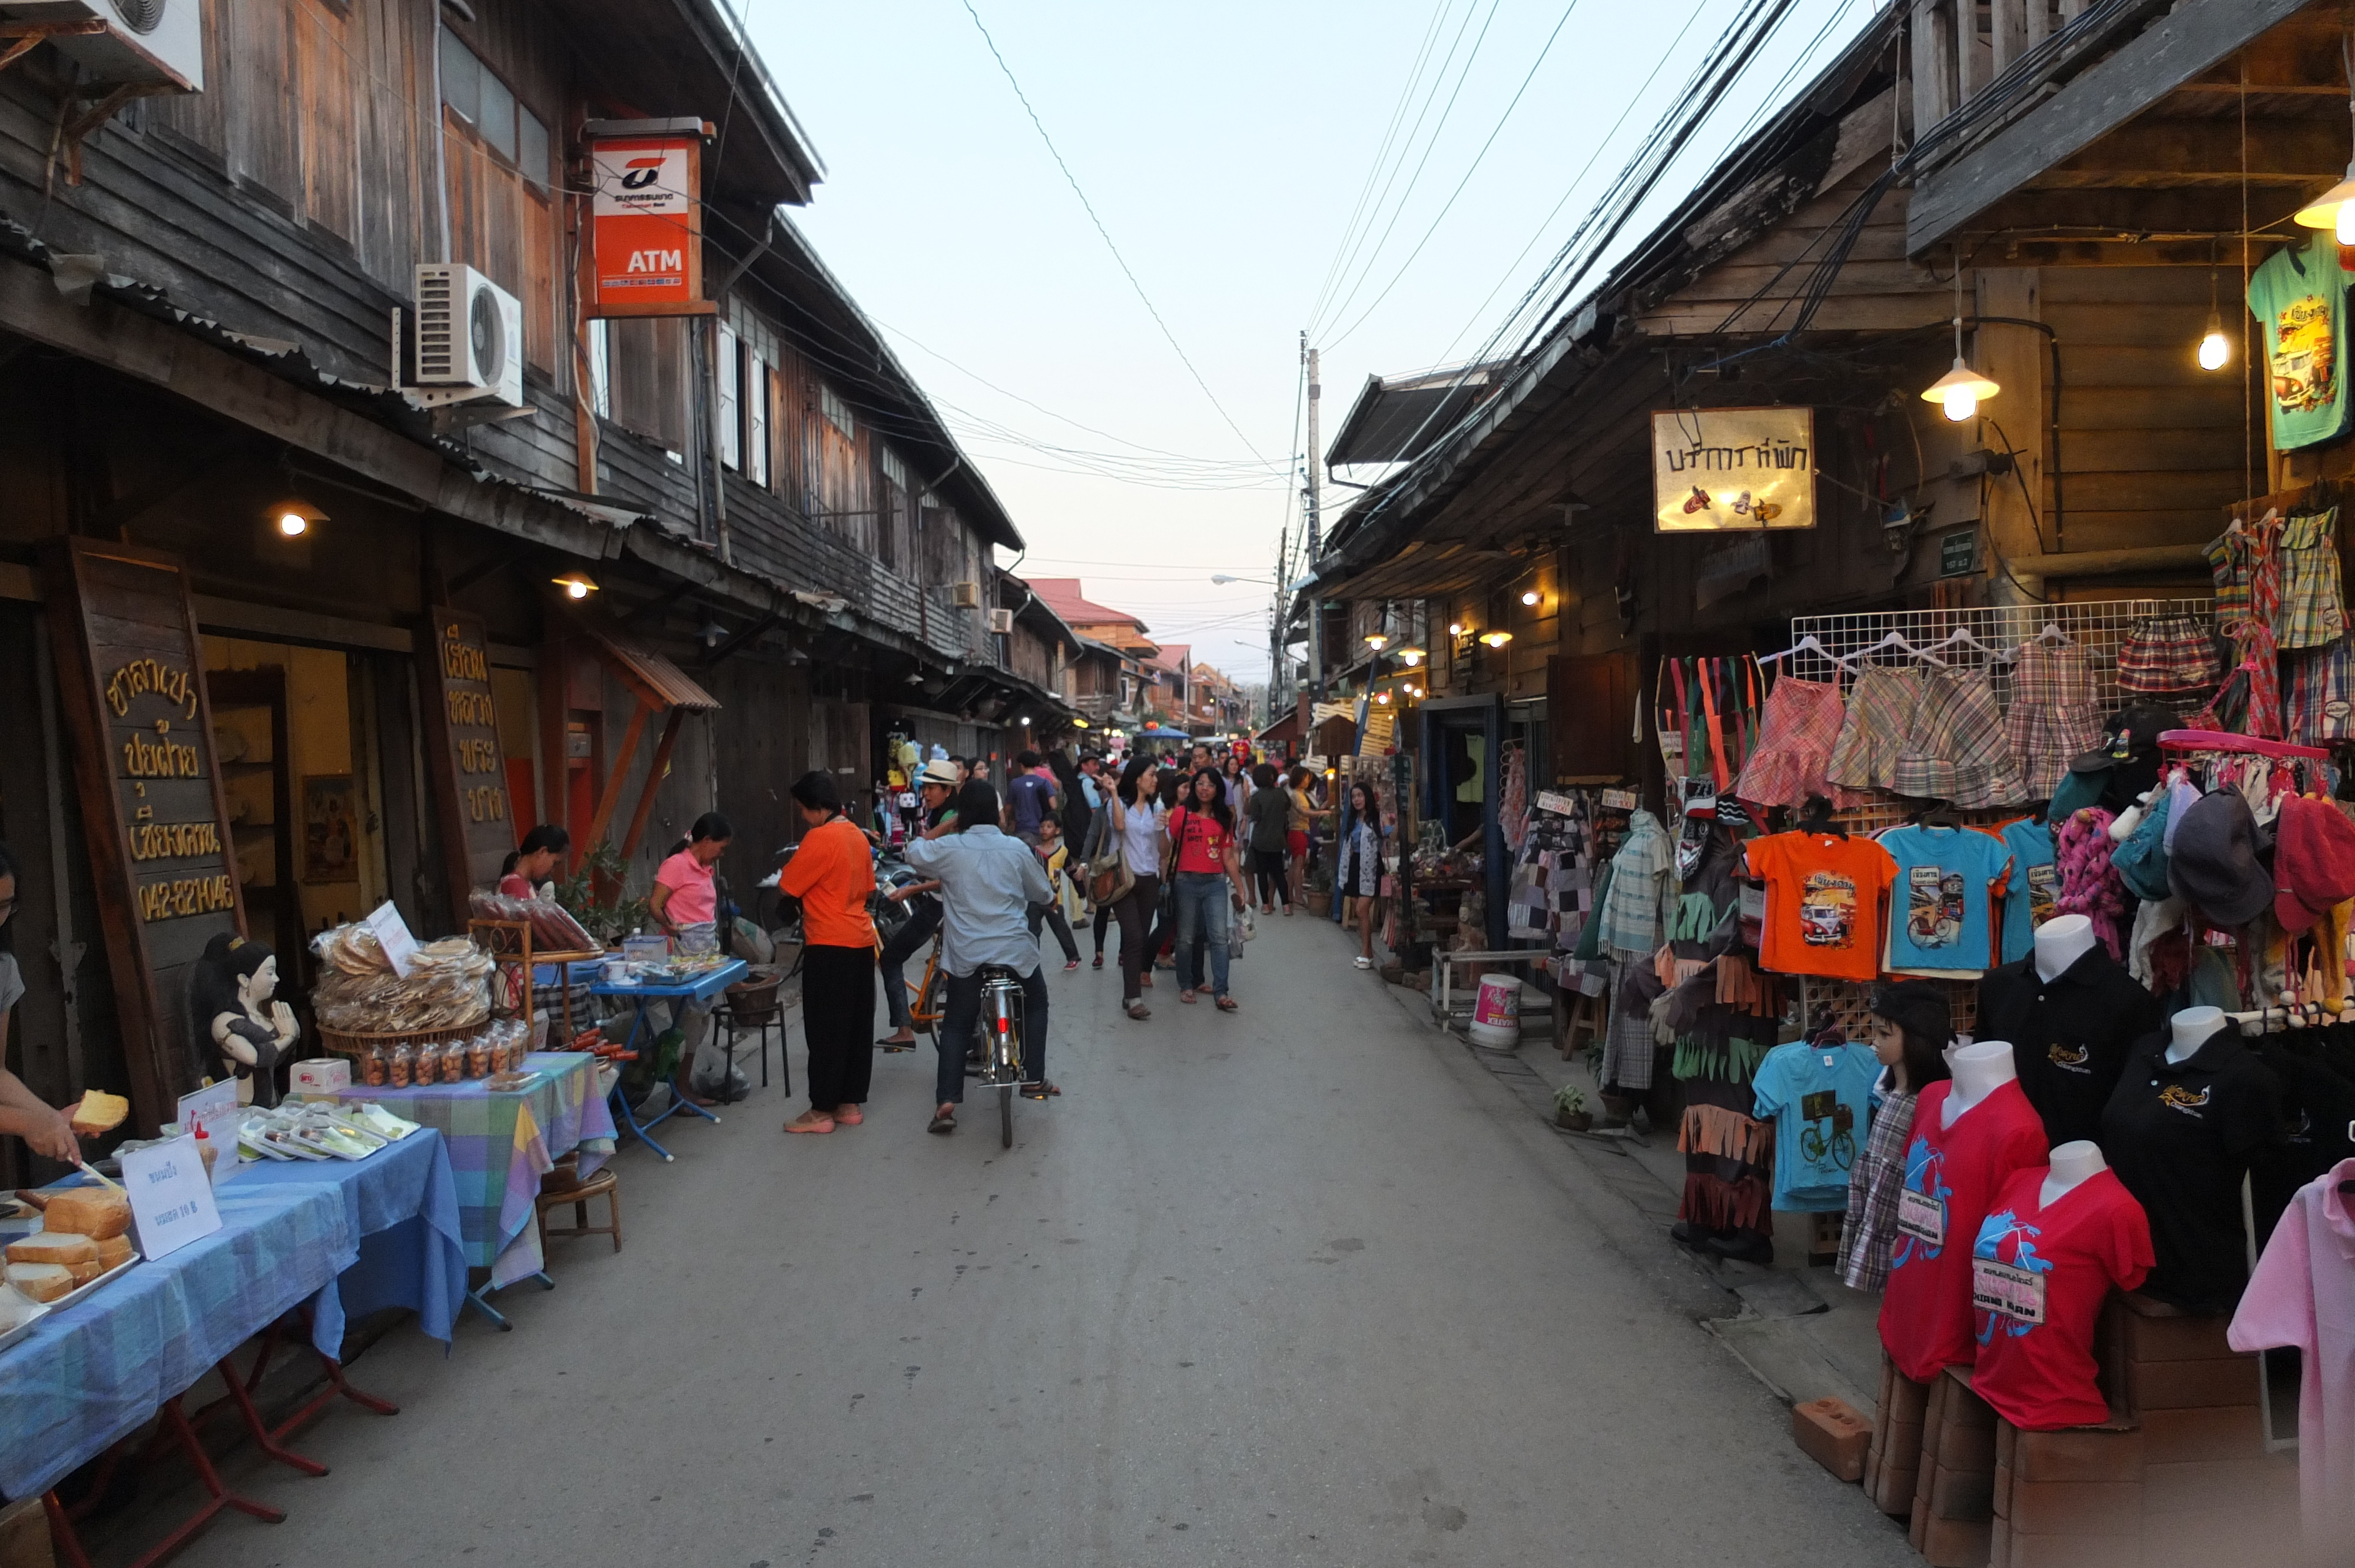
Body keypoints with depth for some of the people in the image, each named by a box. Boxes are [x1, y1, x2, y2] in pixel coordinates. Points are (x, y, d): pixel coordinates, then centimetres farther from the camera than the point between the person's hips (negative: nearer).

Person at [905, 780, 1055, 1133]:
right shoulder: (1017, 849, -3)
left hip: (965, 955, 0)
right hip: (1015, 949, 0)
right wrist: (1033, 896, 32)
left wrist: (948, 825, 16)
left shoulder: (949, 848, -7)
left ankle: (947, 1101, 0)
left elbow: (913, 852, 13)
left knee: (956, 1024, 11)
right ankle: (1034, 1079, 24)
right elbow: (1044, 894, 9)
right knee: (1036, 1004, 25)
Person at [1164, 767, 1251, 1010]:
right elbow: (1167, 849, -2)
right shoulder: (1181, 814, 0)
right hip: (1187, 882, -2)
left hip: (1216, 883, 2)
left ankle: (1221, 993, -7)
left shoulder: (1224, 819, 10)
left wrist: (1240, 887, 12)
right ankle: (1186, 986, 21)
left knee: (1219, 937, -6)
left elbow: (1228, 857, 13)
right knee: (1186, 938, 6)